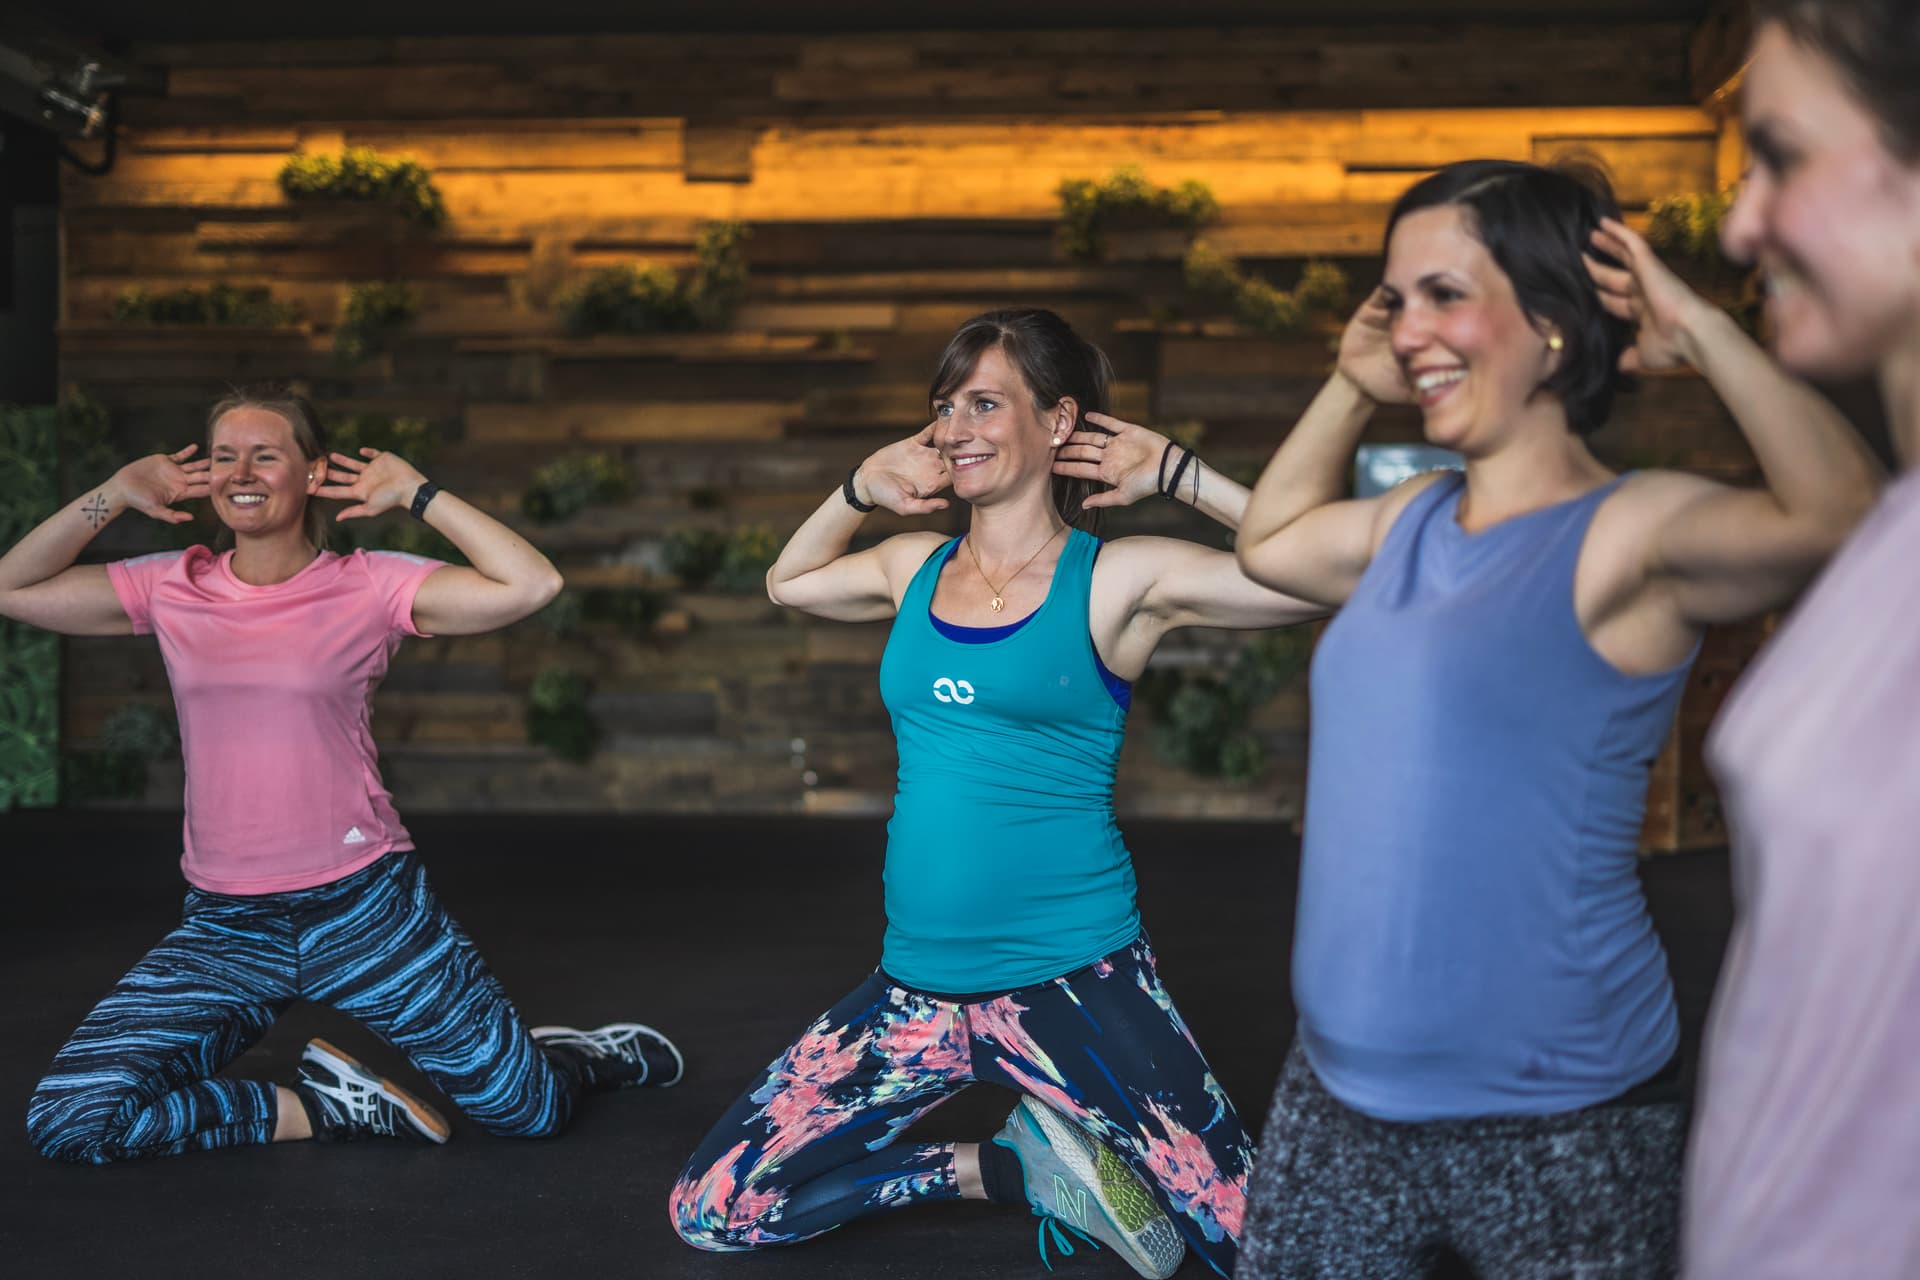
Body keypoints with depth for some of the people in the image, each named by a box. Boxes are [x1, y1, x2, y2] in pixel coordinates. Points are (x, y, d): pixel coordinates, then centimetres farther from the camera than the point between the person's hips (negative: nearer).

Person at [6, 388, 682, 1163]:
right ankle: (323, 1109, 4)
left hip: (366, 905, -3)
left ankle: (584, 1055, 35)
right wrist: (113, 496, -3)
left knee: (528, 1111, -3)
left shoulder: (369, 587, -5)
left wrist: (417, 495, -10)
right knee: (66, 1122, -13)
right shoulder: (171, 590, 4)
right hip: (226, 925, 3)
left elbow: (531, 585, -17)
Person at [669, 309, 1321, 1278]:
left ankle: (1063, 1146, 15)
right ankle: (1023, 1167, 11)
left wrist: (1176, 473, -8)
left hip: (1074, 980, -5)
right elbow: (787, 582, 30)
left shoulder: (1122, 578, -5)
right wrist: (863, 487, 14)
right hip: (917, 988, 5)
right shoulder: (916, 568, 10)